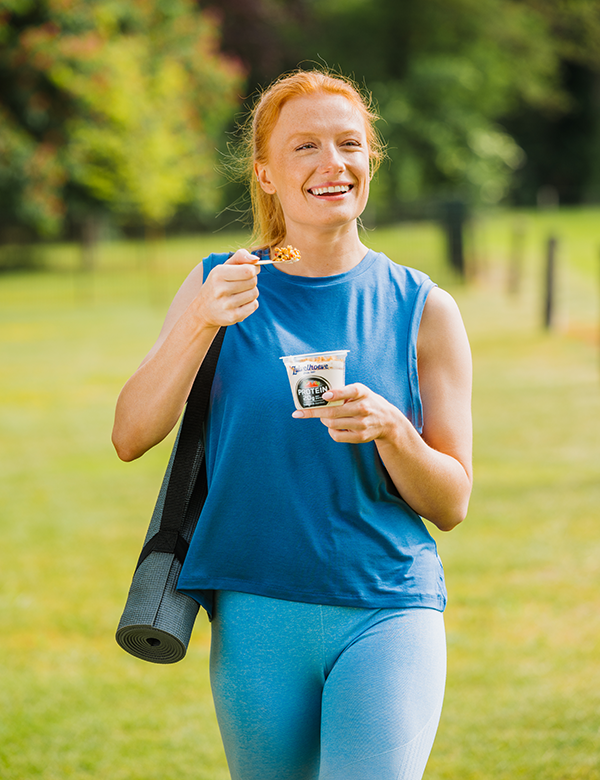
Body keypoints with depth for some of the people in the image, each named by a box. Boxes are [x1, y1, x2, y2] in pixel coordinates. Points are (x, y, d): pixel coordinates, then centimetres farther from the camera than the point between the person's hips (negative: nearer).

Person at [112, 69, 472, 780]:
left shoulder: (421, 309, 3)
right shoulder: (219, 286, 5)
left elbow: (451, 503, 5)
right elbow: (130, 438, -4)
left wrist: (389, 429, -15)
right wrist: (202, 323, -18)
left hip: (388, 611, -1)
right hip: (256, 614, 1)